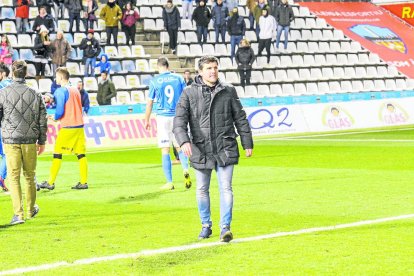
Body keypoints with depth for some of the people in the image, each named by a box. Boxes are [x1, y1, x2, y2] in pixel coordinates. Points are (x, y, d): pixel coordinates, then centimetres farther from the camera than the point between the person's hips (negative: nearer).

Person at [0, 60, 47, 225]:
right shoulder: (35, 95, 2)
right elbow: (42, 120, 6)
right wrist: (42, 141, 15)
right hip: (30, 141, 2)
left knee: (13, 177, 1)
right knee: (30, 176, 16)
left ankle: (18, 214, -8)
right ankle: (31, 210, 28)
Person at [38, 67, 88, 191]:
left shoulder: (61, 91, -9)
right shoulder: (75, 90, 14)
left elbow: (60, 111, -15)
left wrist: (54, 118, 5)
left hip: (67, 127, -7)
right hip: (79, 125, 7)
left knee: (57, 154, 1)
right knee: (81, 154, 5)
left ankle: (50, 182, 3)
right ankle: (83, 182, 3)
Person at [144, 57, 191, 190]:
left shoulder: (154, 81, -1)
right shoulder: (178, 78, 4)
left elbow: (149, 103, 2)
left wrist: (147, 121, 12)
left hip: (163, 117, -2)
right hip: (178, 117, 2)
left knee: (165, 151, 2)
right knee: (179, 147, 14)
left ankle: (169, 182, 0)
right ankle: (185, 169, -13)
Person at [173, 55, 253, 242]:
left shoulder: (228, 91, 4)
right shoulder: (190, 93, -1)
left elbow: (240, 119, 11)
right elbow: (179, 120, -8)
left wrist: (247, 143, 12)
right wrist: (184, 141, -24)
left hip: (225, 149, 0)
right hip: (200, 150, 0)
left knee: (226, 188, -6)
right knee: (202, 190, 11)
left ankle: (225, 227, 0)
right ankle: (206, 225, 27)